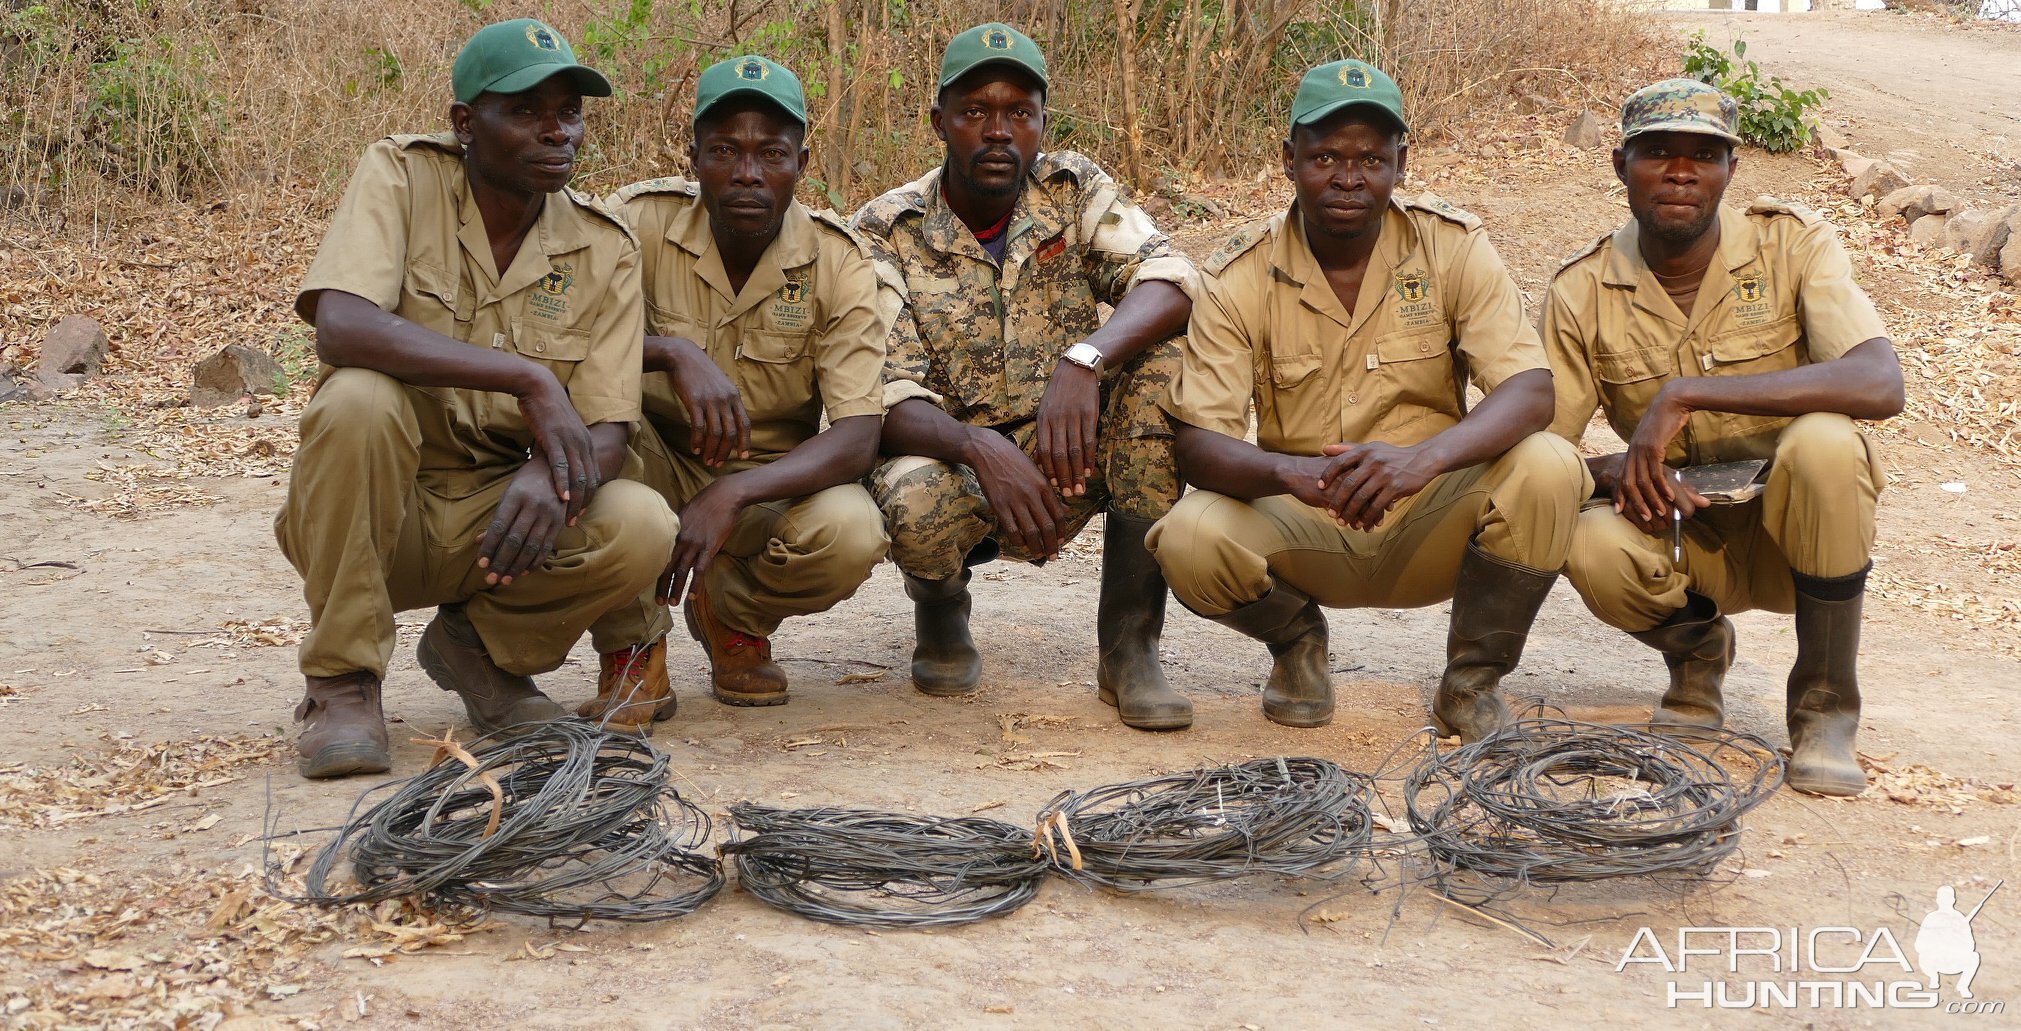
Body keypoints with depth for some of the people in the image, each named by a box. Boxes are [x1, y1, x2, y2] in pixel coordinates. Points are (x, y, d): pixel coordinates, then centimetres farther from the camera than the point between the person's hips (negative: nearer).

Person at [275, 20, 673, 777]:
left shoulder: (605, 252, -3)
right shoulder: (400, 176, -10)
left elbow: (606, 437, -10)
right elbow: (340, 327, -28)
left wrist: (552, 474, -35)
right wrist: (528, 378, -33)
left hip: (496, 515, 2)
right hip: (373, 513, -2)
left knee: (642, 526, -25)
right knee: (358, 398, -33)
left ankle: (482, 645, 7)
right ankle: (342, 683, -14)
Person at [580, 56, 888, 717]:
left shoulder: (837, 263, -13)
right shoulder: (641, 222, -13)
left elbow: (857, 439, -21)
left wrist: (732, 494, -36)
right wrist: (673, 352, -41)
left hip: (769, 485, 0)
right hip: (653, 477, 0)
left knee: (852, 534, -32)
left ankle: (730, 614, 6)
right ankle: (633, 651, -17)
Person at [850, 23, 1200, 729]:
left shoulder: (1074, 190, -2)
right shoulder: (884, 235, -7)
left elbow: (1171, 280, -19)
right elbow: (889, 402, -16)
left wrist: (1083, 359, -38)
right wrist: (978, 446, -37)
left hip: (1066, 461, 3)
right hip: (951, 456, -2)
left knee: (1162, 355, -24)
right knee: (917, 503, -37)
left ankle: (1129, 646, -19)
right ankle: (939, 607, 5)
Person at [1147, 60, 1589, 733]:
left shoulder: (1453, 246, -9)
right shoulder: (1239, 277, -8)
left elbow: (1531, 392, -20)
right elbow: (1196, 443, -16)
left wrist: (1423, 458, -40)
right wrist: (1289, 471, -39)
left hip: (1430, 527, 0)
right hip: (1303, 536, 0)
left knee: (1548, 469, -29)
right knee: (1189, 539, -30)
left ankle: (1473, 678, -3)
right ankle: (1296, 637, 7)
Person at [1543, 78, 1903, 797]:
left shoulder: (1792, 243, -12)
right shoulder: (1583, 292, -7)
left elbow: (1880, 385, -29)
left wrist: (1686, 394, -34)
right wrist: (1613, 470, -29)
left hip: (1793, 525, -1)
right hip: (1682, 534, 1)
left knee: (1822, 441, -33)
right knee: (1595, 547, -31)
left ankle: (1825, 706, -12)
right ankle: (1696, 648, 7)